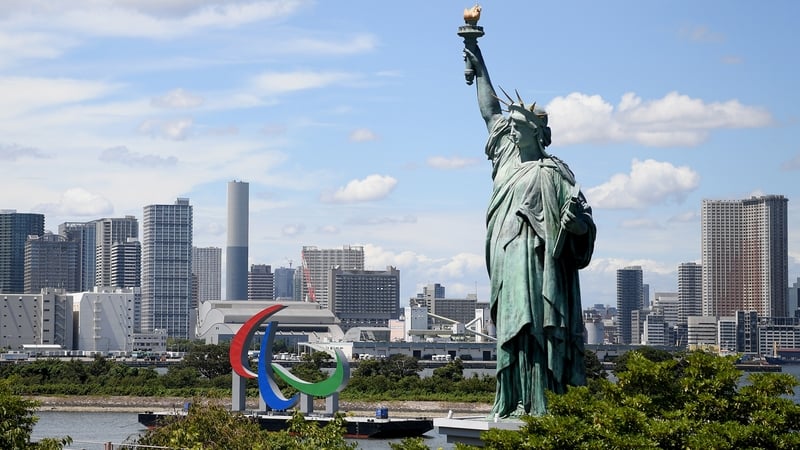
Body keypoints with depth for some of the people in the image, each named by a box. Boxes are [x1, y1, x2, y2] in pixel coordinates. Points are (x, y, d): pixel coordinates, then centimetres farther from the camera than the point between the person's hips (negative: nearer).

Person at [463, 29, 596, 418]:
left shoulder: (549, 174, -5)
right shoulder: (508, 163, 15)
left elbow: (583, 228, -7)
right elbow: (491, 111, 28)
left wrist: (577, 219, -29)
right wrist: (479, 67, 34)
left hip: (534, 266, -7)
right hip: (506, 268, 7)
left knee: (530, 328, -14)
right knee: (511, 333, 5)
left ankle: (533, 404, -18)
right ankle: (510, 403, 4)